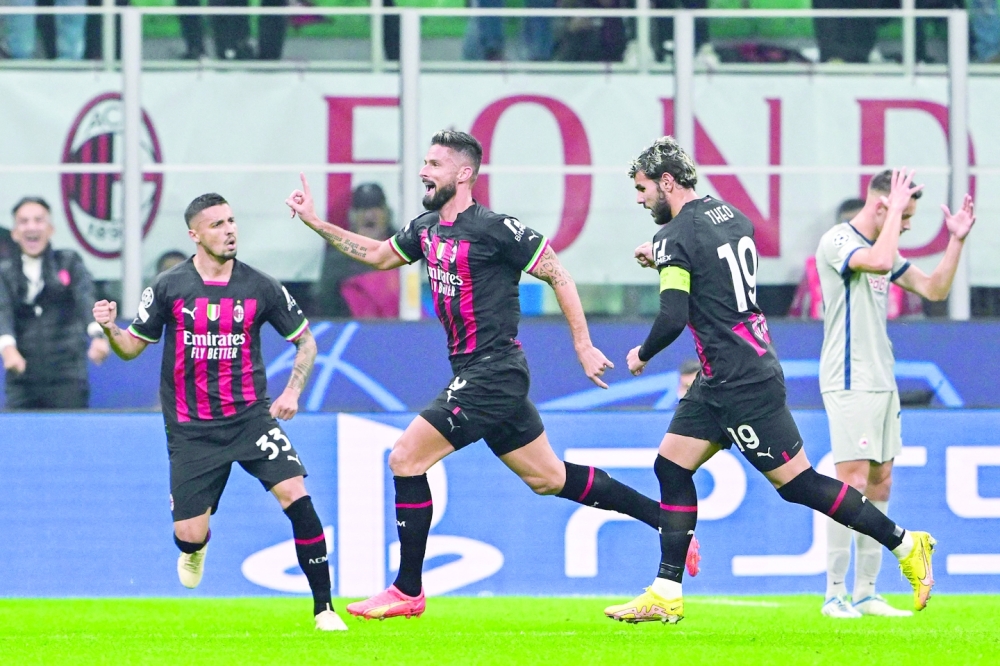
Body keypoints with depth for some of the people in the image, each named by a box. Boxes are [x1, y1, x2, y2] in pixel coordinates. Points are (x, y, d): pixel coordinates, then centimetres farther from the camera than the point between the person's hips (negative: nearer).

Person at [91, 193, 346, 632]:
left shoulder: (259, 287, -2)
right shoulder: (169, 288, -3)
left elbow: (305, 340, 11)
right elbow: (132, 347, 6)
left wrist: (293, 390, -4)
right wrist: (110, 329, -16)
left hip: (251, 415, 0)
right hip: (191, 427, 0)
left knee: (295, 495, -21)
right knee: (190, 535, -3)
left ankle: (324, 608, -13)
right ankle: (194, 549, 40)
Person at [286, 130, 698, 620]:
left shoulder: (496, 229, -15)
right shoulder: (426, 229, 10)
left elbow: (558, 276, -8)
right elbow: (377, 254, 26)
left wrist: (583, 345, -8)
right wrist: (315, 222, 18)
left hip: (492, 374, -9)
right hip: (473, 375, 9)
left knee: (405, 458, -11)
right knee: (549, 478, 14)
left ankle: (408, 591, -4)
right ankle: (667, 520, 21)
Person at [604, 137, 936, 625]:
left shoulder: (677, 236, -16)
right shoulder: (731, 215, 10)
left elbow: (672, 319, -23)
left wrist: (641, 355, -5)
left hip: (741, 384, -10)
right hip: (721, 382, 10)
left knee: (796, 482, -5)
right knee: (671, 466, 9)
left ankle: (905, 544, 1)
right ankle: (666, 594, 8)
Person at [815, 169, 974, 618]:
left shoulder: (881, 247, 16)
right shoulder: (837, 241, -11)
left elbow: (934, 289, 19)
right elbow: (879, 262, -30)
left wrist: (957, 241, 9)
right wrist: (896, 208, -20)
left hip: (882, 381, 9)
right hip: (850, 381, -9)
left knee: (880, 484, 7)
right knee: (853, 482, -11)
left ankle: (865, 592, 10)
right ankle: (835, 594, -7)